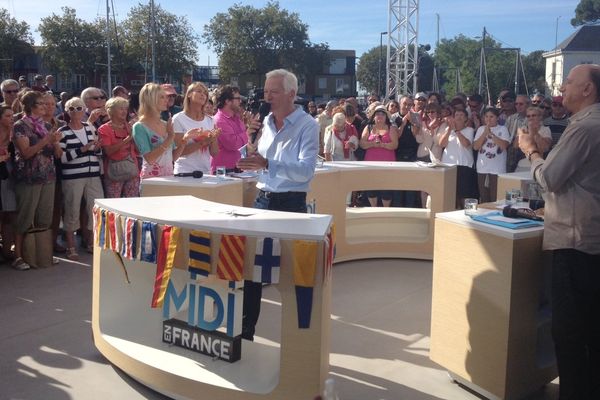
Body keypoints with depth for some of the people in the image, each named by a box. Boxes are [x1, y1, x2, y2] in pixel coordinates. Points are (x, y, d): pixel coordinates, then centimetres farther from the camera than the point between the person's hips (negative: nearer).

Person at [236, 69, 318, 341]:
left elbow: (306, 170, -25)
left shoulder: (307, 125, -11)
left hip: (290, 203, -6)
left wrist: (266, 163, -34)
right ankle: (245, 329, 21)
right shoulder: (267, 122, 11)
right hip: (263, 199, 7)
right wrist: (253, 157, -3)